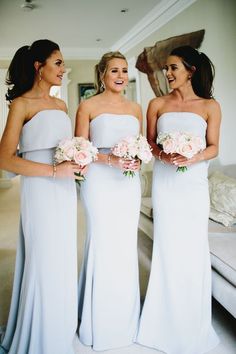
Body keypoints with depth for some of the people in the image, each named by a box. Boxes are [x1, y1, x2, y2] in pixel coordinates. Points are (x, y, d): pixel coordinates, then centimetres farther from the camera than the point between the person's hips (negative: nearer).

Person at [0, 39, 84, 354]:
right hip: (40, 190, -6)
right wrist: (54, 170, -20)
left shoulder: (61, 105, 14)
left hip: (65, 190, 7)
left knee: (63, 260, 14)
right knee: (44, 263, 3)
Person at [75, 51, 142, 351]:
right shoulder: (88, 106, 0)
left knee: (126, 245, 7)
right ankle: (101, 324, 20)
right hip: (99, 181, -4)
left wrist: (138, 159, -5)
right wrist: (109, 159, -17)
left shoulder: (135, 108, 13)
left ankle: (125, 318, 27)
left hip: (129, 183, 4)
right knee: (103, 243, -1)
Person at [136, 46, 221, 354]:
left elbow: (213, 147, 1)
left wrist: (193, 158, -18)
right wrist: (162, 155, -13)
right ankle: (169, 320, 23)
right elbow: (149, 141, 7)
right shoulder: (157, 104, 6)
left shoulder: (209, 106, 2)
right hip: (164, 182, 1)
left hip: (194, 184, -1)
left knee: (193, 247, 5)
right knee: (167, 247, 5)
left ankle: (193, 324, 25)